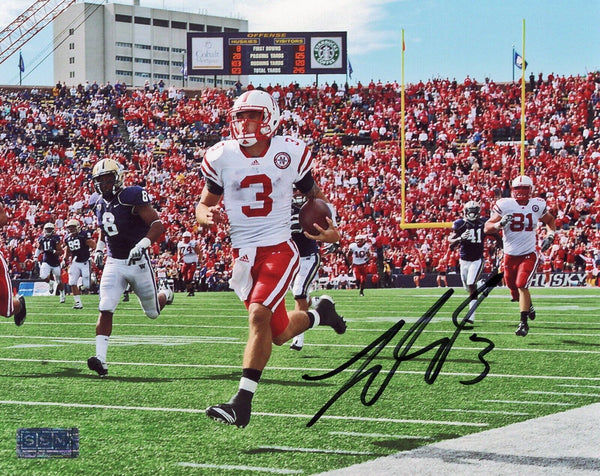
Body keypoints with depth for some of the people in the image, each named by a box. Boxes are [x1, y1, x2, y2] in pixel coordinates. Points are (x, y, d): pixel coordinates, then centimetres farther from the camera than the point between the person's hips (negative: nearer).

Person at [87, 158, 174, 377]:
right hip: (113, 264, 4)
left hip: (138, 262, -4)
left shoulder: (133, 197, -16)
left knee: (152, 312, 12)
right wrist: (99, 249, 13)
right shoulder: (101, 205, 6)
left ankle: (165, 295, 47)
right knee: (105, 310, -14)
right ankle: (100, 357, -18)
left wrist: (142, 244, -34)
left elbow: (157, 224, -21)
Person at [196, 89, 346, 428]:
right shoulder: (222, 157, 0)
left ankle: (243, 403, -21)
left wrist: (330, 228, -6)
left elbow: (314, 195, 13)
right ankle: (320, 314, 45)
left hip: (279, 250, -3)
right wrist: (208, 216, -16)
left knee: (259, 314, -24)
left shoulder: (290, 153, -3)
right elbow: (203, 206, 10)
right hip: (244, 254, 3)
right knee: (280, 334, 11)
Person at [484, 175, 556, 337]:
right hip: (510, 255, 2)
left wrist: (550, 235, -1)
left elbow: (550, 220, 17)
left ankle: (524, 322, -8)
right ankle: (528, 306, 44)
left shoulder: (537, 205, -4)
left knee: (522, 285, -17)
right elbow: (487, 228, -8)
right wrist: (500, 224, -28)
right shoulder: (504, 205, -9)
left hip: (529, 254, -2)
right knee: (514, 288, 12)